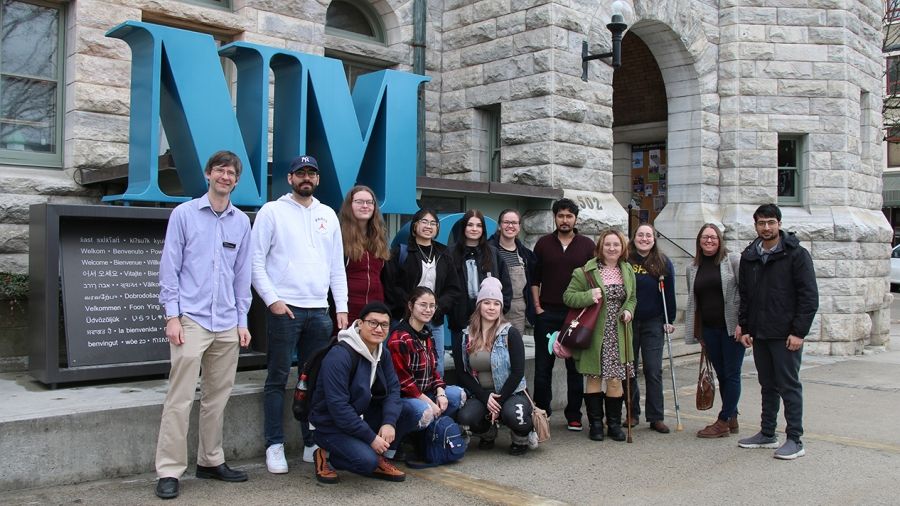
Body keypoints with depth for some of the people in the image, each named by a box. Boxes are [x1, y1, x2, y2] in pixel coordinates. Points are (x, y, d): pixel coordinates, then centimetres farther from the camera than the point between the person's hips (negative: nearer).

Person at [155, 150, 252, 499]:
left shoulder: (242, 222, 11)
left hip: (227, 324, 4)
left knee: (218, 397, 11)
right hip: (191, 320, -4)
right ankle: (169, 471, 3)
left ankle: (211, 461, 24)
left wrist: (242, 320, 9)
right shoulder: (184, 214, 1)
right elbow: (170, 267, -1)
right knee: (180, 398, -5)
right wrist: (172, 316, -7)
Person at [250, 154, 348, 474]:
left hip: (319, 310, 4)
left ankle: (313, 443, 16)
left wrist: (342, 307, 7)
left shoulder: (328, 215, 15)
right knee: (277, 379, 1)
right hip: (284, 308, -4)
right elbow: (256, 260, -3)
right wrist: (272, 299, -11)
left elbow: (337, 266, 15)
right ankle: (275, 446, 9)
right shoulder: (272, 211, 2)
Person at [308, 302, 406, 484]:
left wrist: (389, 422, -23)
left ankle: (377, 458, 2)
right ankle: (326, 456, 0)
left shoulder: (383, 354, 1)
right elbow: (338, 406, -28)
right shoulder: (339, 356, -24)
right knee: (367, 461, -28)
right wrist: (371, 437, -25)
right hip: (330, 424, -7)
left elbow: (393, 388, -4)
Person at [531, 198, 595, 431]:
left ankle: (574, 415, 14)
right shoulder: (543, 244, 7)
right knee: (543, 365, 4)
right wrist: (537, 306, -1)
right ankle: (541, 410, 15)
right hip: (547, 314, 0)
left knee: (575, 366, 6)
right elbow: (534, 279, 7)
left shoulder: (587, 245, 5)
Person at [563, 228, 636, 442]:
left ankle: (614, 424, 18)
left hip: (617, 335, 4)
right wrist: (589, 296, -21)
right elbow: (568, 296, -5)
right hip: (594, 334, -3)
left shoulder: (627, 271, 11)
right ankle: (595, 424, 15)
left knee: (615, 379, 3)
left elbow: (632, 298, 24)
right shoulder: (587, 271, -5)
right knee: (594, 378, 3)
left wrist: (628, 311, 3)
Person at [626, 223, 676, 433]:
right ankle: (632, 413, 18)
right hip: (628, 322, 1)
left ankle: (656, 417, 6)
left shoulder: (663, 263, 2)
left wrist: (669, 321, 0)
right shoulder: (625, 261, 0)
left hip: (653, 323, 0)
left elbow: (669, 294, 5)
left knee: (653, 371, -2)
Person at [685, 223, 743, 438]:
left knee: (731, 374, 0)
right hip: (709, 329, 5)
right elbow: (692, 301, 17)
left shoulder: (733, 261, -4)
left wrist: (742, 323, -15)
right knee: (721, 375, 10)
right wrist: (697, 331, 15)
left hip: (732, 327, -5)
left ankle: (723, 422, 6)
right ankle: (732, 419, 21)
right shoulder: (692, 268, 11)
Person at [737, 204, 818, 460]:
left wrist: (799, 332, -15)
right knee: (767, 385, 14)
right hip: (759, 334, 5)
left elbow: (809, 296, -10)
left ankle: (795, 440, 6)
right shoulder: (749, 257, 10)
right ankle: (767, 434, 24)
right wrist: (744, 328, 9)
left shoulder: (796, 254, -6)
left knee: (789, 386, -1)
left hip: (786, 334, -5)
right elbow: (744, 296, 16)